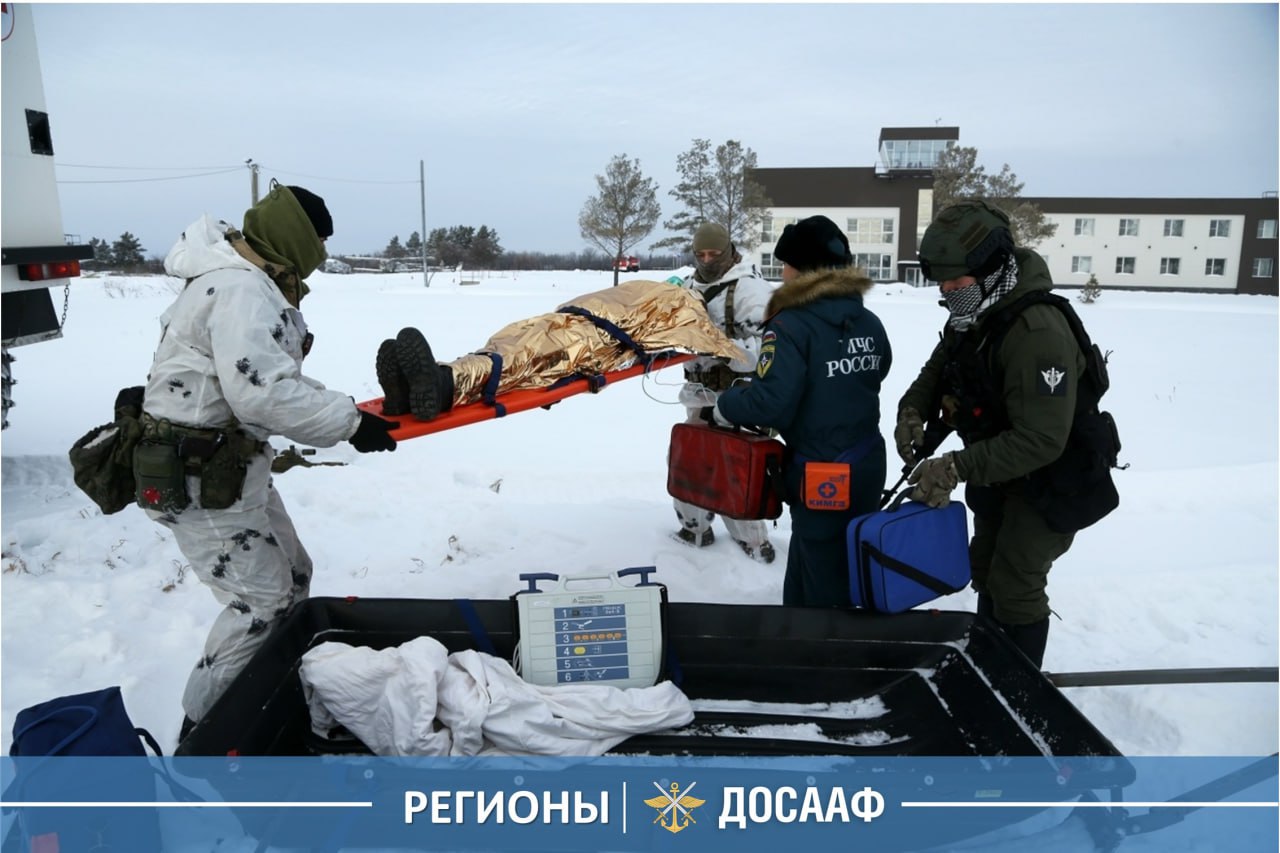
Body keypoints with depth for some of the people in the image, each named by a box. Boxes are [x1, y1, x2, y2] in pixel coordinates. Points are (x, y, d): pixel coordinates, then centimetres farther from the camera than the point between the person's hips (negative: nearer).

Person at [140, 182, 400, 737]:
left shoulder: (242, 281, 14)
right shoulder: (242, 291, -21)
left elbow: (275, 377, 14)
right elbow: (262, 394, -31)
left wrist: (342, 408, 6)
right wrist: (349, 422, -23)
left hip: (231, 466, 11)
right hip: (199, 480, -11)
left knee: (292, 576, 16)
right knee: (261, 601, -5)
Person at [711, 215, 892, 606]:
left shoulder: (792, 325, -20)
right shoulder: (870, 322, 3)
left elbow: (770, 402, -27)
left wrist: (719, 408, -10)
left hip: (821, 478, -8)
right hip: (867, 467, 8)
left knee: (824, 584, 7)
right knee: (804, 561, 24)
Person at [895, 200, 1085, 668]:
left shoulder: (1038, 333, -34)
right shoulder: (971, 315, -5)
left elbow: (1041, 441, -37)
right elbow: (938, 369, 8)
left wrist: (957, 467, -39)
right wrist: (913, 409, -13)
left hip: (1049, 477, -9)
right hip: (995, 470, 9)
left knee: (1016, 585, -3)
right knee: (986, 571, 22)